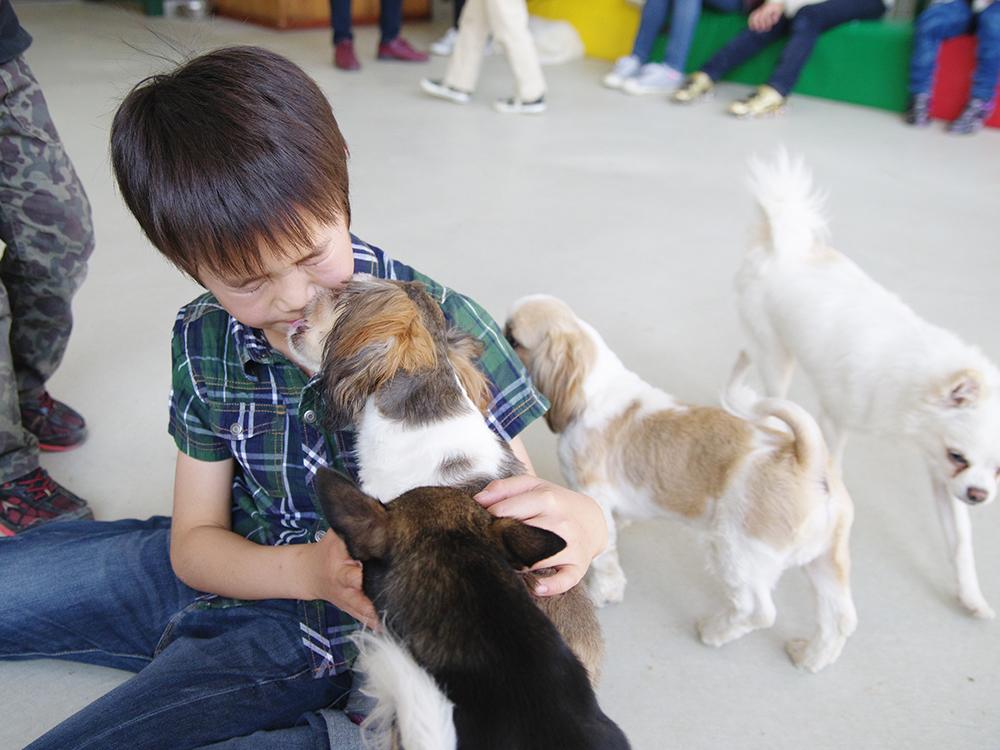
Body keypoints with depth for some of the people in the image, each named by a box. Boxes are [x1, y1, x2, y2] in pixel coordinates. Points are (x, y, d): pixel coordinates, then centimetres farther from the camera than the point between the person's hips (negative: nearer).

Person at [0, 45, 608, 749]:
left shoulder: (439, 326, -21)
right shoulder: (203, 340, -8)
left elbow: (515, 498, -16)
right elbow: (194, 543, -5)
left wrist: (581, 518, -42)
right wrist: (308, 567, -26)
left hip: (307, 636, -5)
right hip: (222, 570, 6)